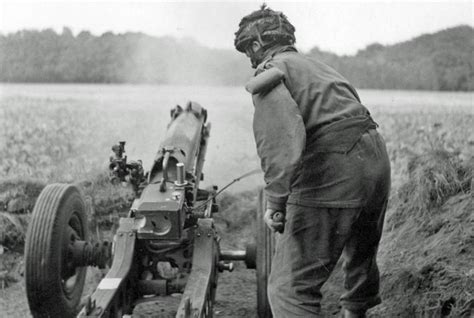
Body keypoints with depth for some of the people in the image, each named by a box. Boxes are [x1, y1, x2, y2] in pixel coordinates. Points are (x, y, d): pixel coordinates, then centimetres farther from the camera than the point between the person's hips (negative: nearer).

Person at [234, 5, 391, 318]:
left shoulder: (270, 72, -3)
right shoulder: (316, 65, 25)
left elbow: (283, 139, -20)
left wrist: (276, 201, -21)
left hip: (331, 174, -9)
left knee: (291, 287, -6)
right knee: (362, 253, 34)